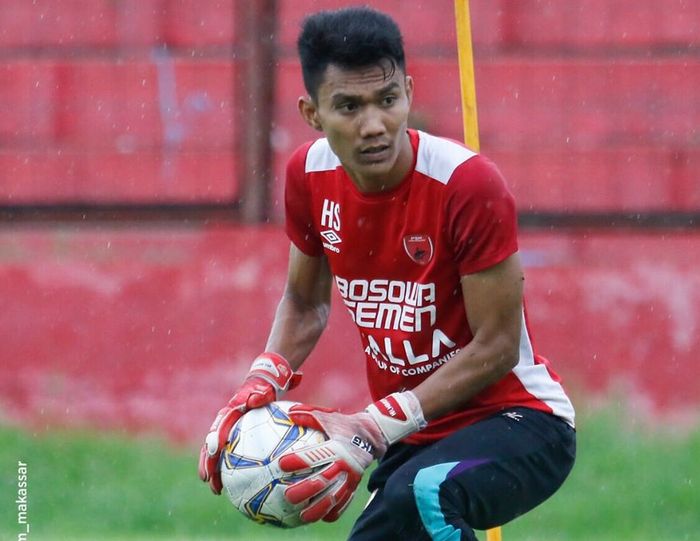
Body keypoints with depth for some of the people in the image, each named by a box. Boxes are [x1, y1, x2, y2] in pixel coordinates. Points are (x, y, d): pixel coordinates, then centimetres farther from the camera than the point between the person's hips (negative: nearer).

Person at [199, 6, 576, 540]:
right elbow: (305, 303, 14)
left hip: (520, 421, -7)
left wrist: (373, 430, -23)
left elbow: (496, 347, -19)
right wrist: (260, 386, -5)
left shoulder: (468, 184, -23)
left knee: (420, 495, -37)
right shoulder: (310, 175, -4)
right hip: (416, 437, 7)